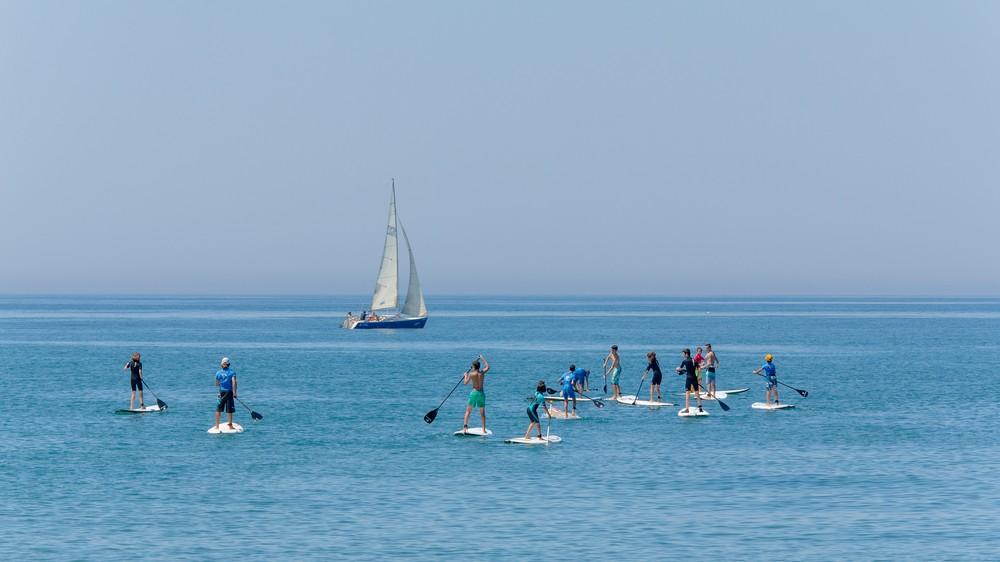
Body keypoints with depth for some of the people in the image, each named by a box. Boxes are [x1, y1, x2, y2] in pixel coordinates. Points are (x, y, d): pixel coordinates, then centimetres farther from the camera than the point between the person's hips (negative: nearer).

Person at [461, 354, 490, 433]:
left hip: (474, 392, -3)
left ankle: (465, 425, -10)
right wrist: (483, 358, 30)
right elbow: (488, 367, 20)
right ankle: (484, 429, 4)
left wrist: (465, 375, 14)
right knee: (482, 412, 7)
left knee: (468, 410, 5)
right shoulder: (482, 373, 1)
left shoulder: (471, 374, -8)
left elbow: (465, 383, -4)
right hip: (481, 393, 3)